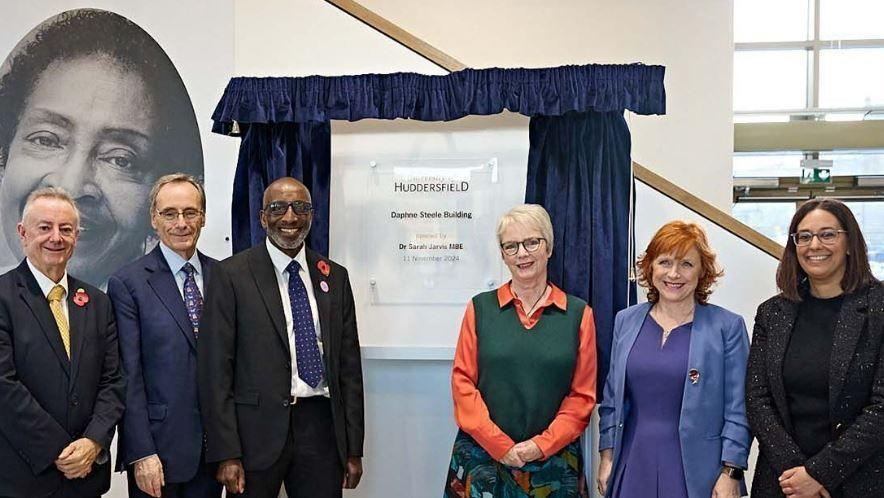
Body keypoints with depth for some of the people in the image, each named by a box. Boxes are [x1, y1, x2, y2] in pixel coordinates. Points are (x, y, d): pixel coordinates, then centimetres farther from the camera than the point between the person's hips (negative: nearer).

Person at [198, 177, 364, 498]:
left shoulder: (335, 277, 8)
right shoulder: (231, 275, -3)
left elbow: (349, 364, 8)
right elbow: (215, 368, -6)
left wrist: (354, 449, 6)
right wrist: (226, 454, -10)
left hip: (322, 426, 3)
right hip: (257, 430, -3)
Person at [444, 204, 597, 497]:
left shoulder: (578, 314, 2)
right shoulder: (480, 308, 2)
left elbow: (583, 395, 1)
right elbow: (463, 381, -2)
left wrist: (542, 445, -10)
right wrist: (500, 446, -9)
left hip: (553, 460, 0)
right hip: (482, 457, 0)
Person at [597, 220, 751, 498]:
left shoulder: (727, 327, -5)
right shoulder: (626, 322, 5)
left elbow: (738, 410, -6)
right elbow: (612, 399, 10)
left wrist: (730, 473, -11)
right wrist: (607, 456, 6)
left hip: (696, 473, -3)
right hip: (633, 467, 3)